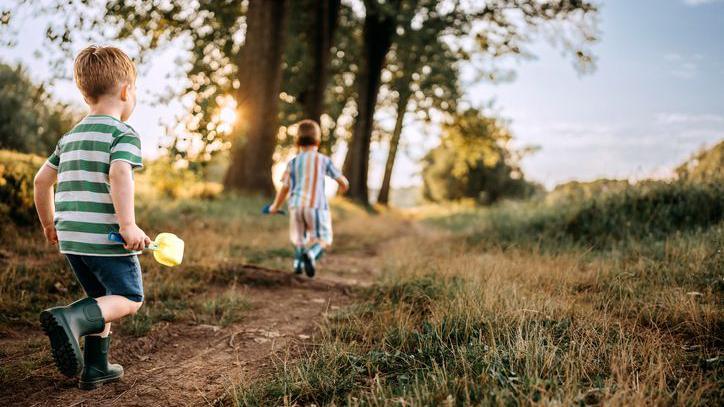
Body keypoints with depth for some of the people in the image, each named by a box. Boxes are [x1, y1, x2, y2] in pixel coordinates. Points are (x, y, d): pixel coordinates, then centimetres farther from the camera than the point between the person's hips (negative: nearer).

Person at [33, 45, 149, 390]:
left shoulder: (70, 137, 15)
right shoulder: (124, 135, -9)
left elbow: (42, 180, 18)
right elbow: (119, 174, -27)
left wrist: (49, 224, 29)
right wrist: (128, 224, -30)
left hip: (71, 237, 8)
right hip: (105, 238, -7)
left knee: (102, 297, 22)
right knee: (129, 299, 6)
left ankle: (94, 368, 23)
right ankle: (70, 318, -18)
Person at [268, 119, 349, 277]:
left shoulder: (293, 162, 7)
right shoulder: (323, 160, 3)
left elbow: (284, 189, 7)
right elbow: (343, 181, 7)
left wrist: (275, 207, 24)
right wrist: (343, 188, 32)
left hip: (296, 205, 3)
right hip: (316, 205, -3)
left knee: (299, 237, 25)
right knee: (323, 239, 4)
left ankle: (298, 261, 8)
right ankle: (311, 254, -25)